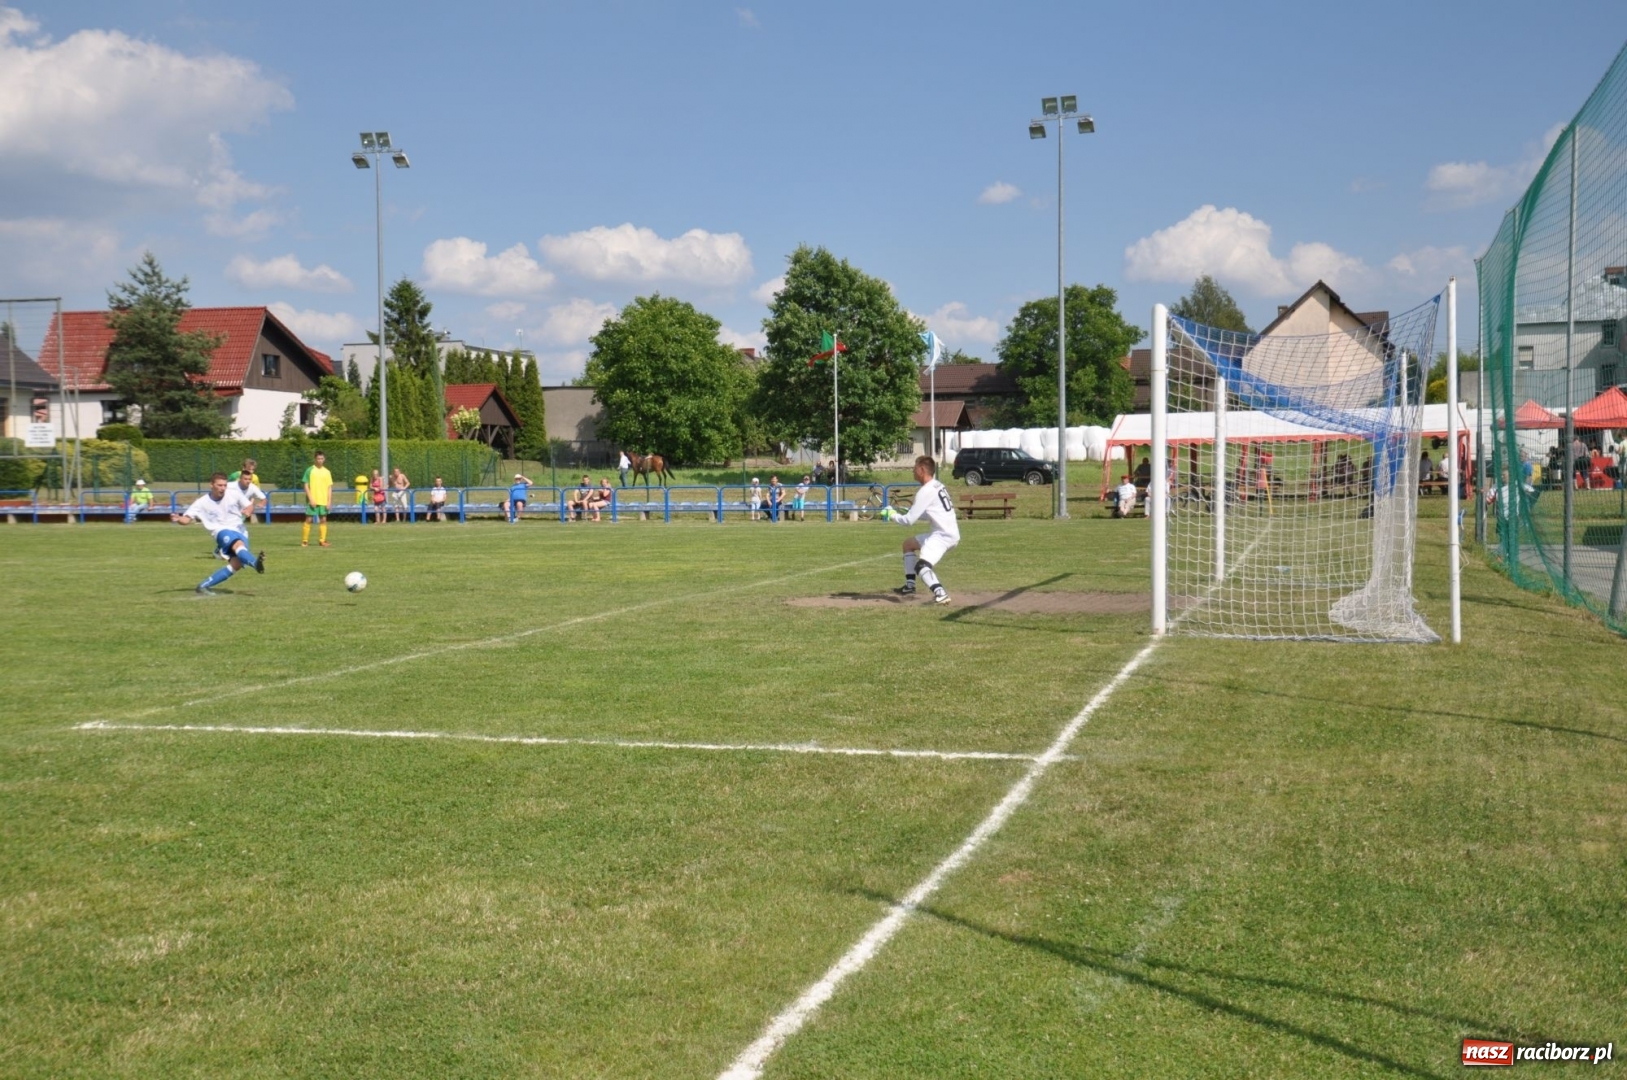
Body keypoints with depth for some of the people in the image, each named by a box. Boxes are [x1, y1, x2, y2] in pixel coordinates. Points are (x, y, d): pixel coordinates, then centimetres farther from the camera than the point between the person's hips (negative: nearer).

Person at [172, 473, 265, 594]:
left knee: (237, 564, -18)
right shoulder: (202, 503, -2)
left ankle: (204, 585, -8)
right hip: (221, 532, -3)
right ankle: (255, 563, -68)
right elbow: (187, 519, -7)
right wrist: (179, 519, -31)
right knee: (238, 544, -37)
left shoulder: (234, 494, 3)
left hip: (239, 532, 3)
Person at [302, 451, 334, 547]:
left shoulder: (327, 472, 9)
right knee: (309, 520, -4)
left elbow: (329, 487, 10)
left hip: (324, 501, 4)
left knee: (323, 520, 2)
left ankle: (322, 541, 7)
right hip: (312, 501, -4)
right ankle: (304, 541, 2)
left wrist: (329, 501, 1)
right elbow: (305, 485, -3)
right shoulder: (310, 470, -1)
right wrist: (311, 499, -11)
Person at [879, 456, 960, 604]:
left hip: (944, 535, -10)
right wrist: (912, 510, 11)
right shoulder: (937, 486, 13)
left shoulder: (926, 491, -15)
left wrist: (892, 514, 4)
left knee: (921, 566, -27)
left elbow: (909, 520, -13)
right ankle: (910, 586, 29)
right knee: (908, 544, 26)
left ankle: (940, 594, -44)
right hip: (942, 532, 10)